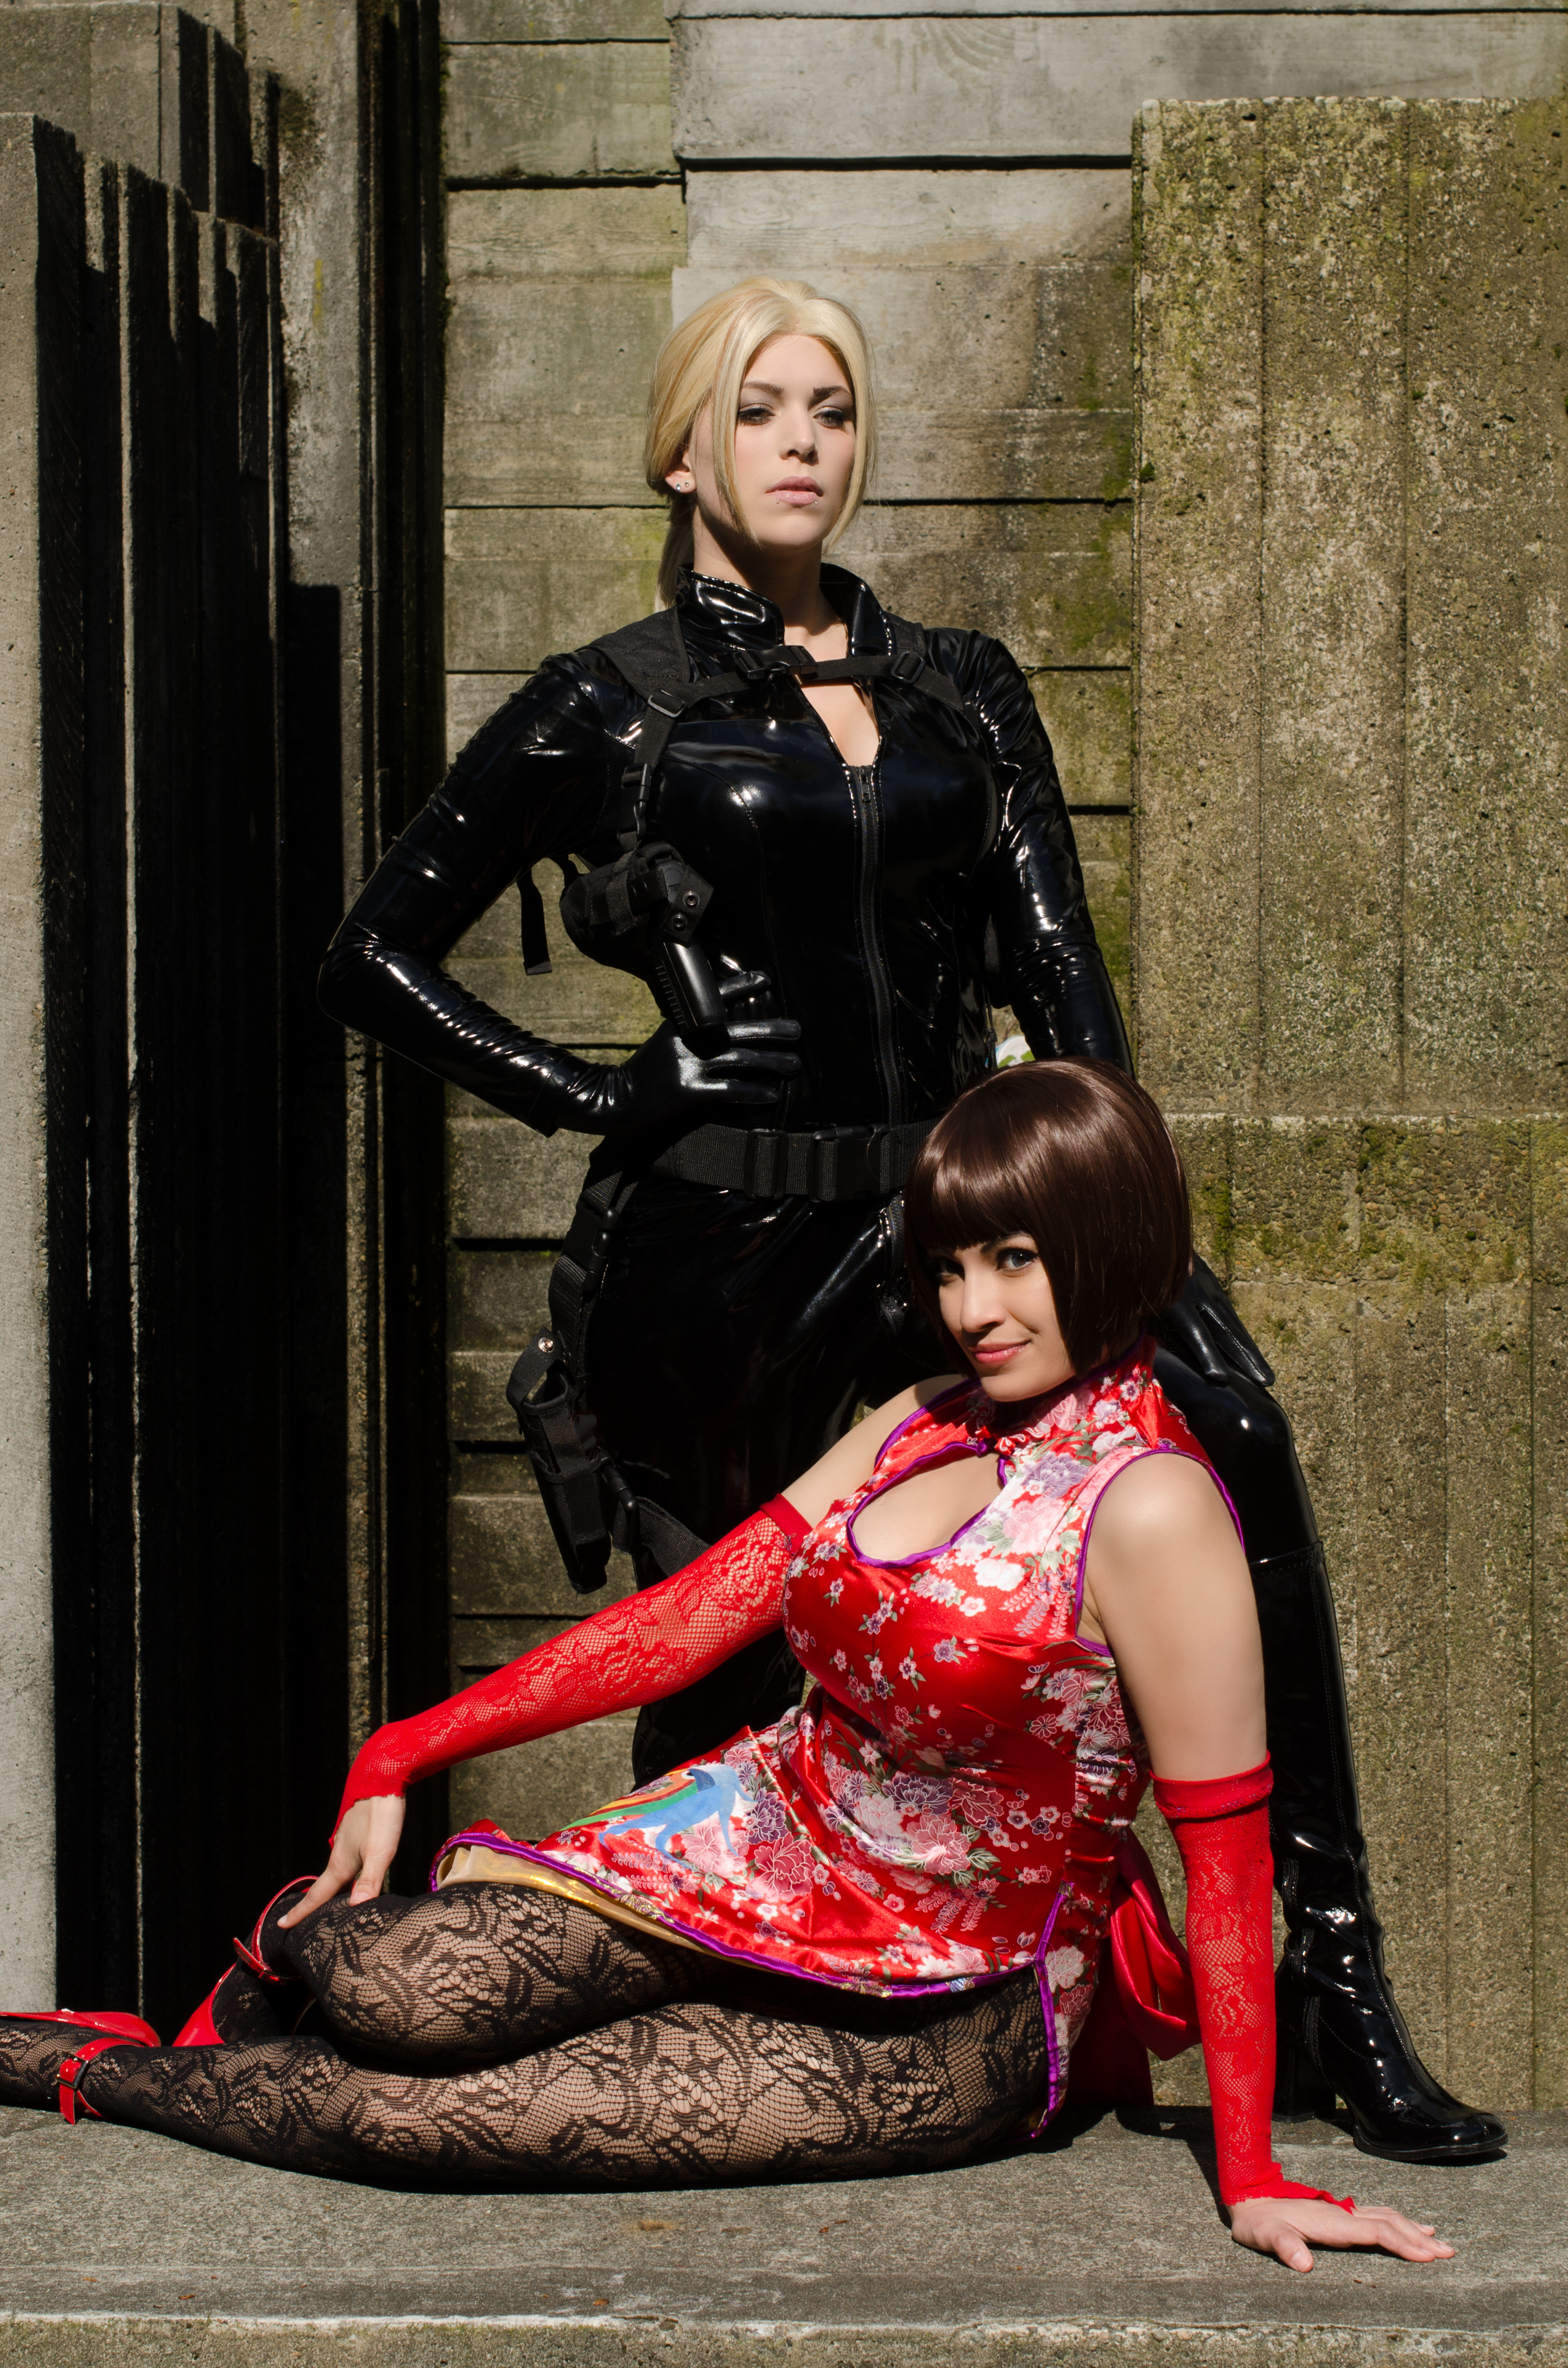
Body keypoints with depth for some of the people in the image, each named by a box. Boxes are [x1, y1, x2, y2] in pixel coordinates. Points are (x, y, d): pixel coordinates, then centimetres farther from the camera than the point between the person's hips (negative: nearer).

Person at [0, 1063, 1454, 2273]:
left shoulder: (1151, 1511, -20)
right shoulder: (921, 1429, 3)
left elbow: (1227, 1854, -18)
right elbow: (688, 1620, 4)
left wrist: (1253, 2177, -18)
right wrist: (404, 1755, 0)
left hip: (934, 2025, -5)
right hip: (760, 1850, 5)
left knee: (416, 2115, -16)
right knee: (411, 1996, -21)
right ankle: (302, 1940, 15)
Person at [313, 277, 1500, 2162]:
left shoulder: (962, 690, 17)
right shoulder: (610, 712, 6)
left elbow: (1057, 974, 9)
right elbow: (378, 959, 8)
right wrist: (599, 1100, 0)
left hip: (946, 1220, 2)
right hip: (719, 1243, -2)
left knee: (1231, 1442, -23)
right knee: (725, 1686, 4)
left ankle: (1330, 2000, -22)